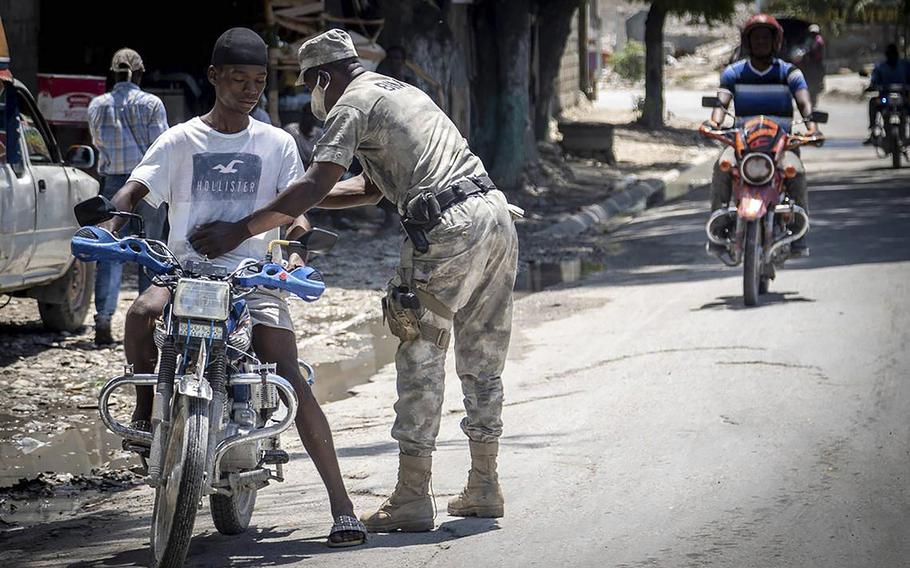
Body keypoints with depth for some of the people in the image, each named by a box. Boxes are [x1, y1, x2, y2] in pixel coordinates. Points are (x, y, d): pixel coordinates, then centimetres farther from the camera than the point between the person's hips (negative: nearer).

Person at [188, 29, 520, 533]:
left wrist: (239, 231, -10)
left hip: (449, 229, -9)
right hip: (495, 210, 9)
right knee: (483, 359, 15)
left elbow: (316, 185, -11)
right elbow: (372, 187, 32)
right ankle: (483, 489, 21)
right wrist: (297, 203, 27)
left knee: (420, 358, -2)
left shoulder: (352, 104, -1)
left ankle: (412, 496, -3)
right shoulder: (400, 91, 28)